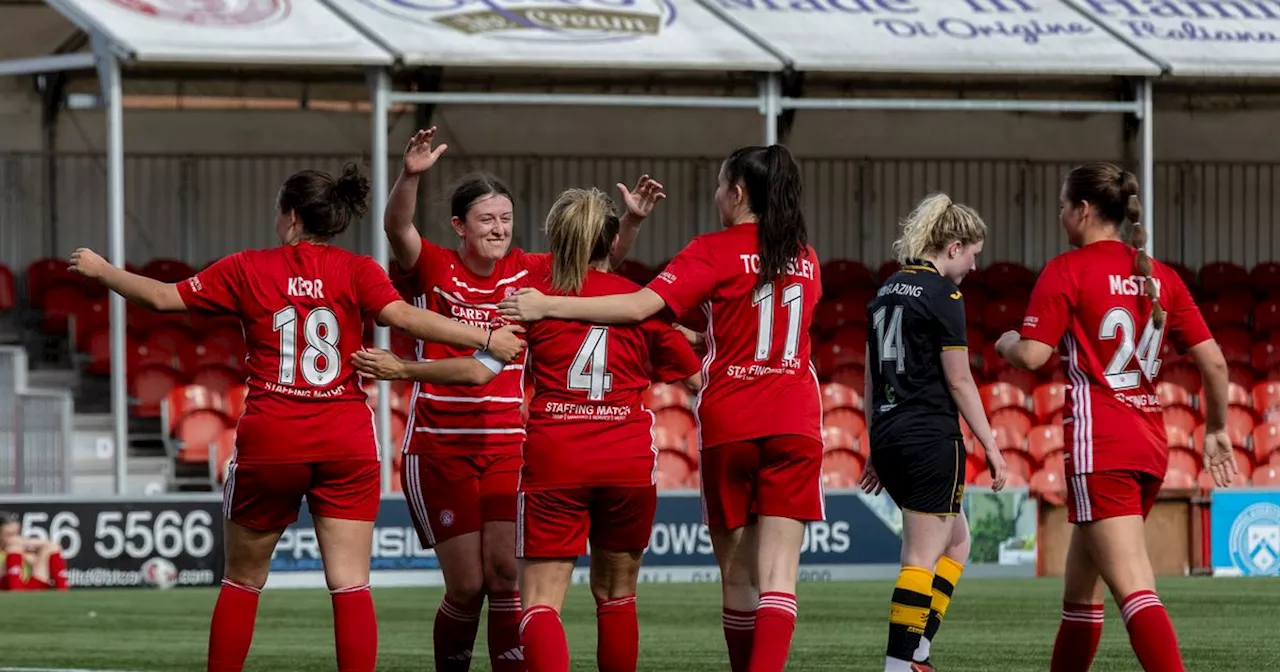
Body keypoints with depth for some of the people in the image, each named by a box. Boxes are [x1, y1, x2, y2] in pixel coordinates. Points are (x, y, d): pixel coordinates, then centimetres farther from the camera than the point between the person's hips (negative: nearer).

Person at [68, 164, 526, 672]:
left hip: (269, 440, 0)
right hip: (347, 443, 0)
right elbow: (401, 316, -14)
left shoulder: (248, 269, 3)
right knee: (350, 584, -2)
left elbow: (163, 298, 7)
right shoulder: (356, 271, 1)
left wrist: (101, 271, 23)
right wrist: (486, 339, -13)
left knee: (243, 579, 15)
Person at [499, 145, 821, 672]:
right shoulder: (805, 258, 11)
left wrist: (549, 306, -14)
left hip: (729, 426, -3)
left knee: (737, 573, 11)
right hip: (795, 423, 3)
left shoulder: (715, 252, -6)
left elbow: (641, 306, -16)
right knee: (778, 570, -7)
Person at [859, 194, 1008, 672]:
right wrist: (991, 447, -5)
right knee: (923, 557, -4)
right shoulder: (943, 294, -10)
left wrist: (876, 450, 21)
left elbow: (872, 377, 16)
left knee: (956, 541, 19)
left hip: (888, 435, 8)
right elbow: (959, 381, -11)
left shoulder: (887, 291, 13)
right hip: (932, 439, -8)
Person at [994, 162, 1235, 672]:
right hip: (1150, 445, 7)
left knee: (1133, 589, -15)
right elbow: (1213, 361, 8)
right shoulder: (1160, 276, 11)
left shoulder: (1067, 270, -6)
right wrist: (1216, 430, 20)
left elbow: (1032, 356, -12)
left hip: (1099, 446, -7)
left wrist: (1006, 342, 10)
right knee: (1080, 586, 20)